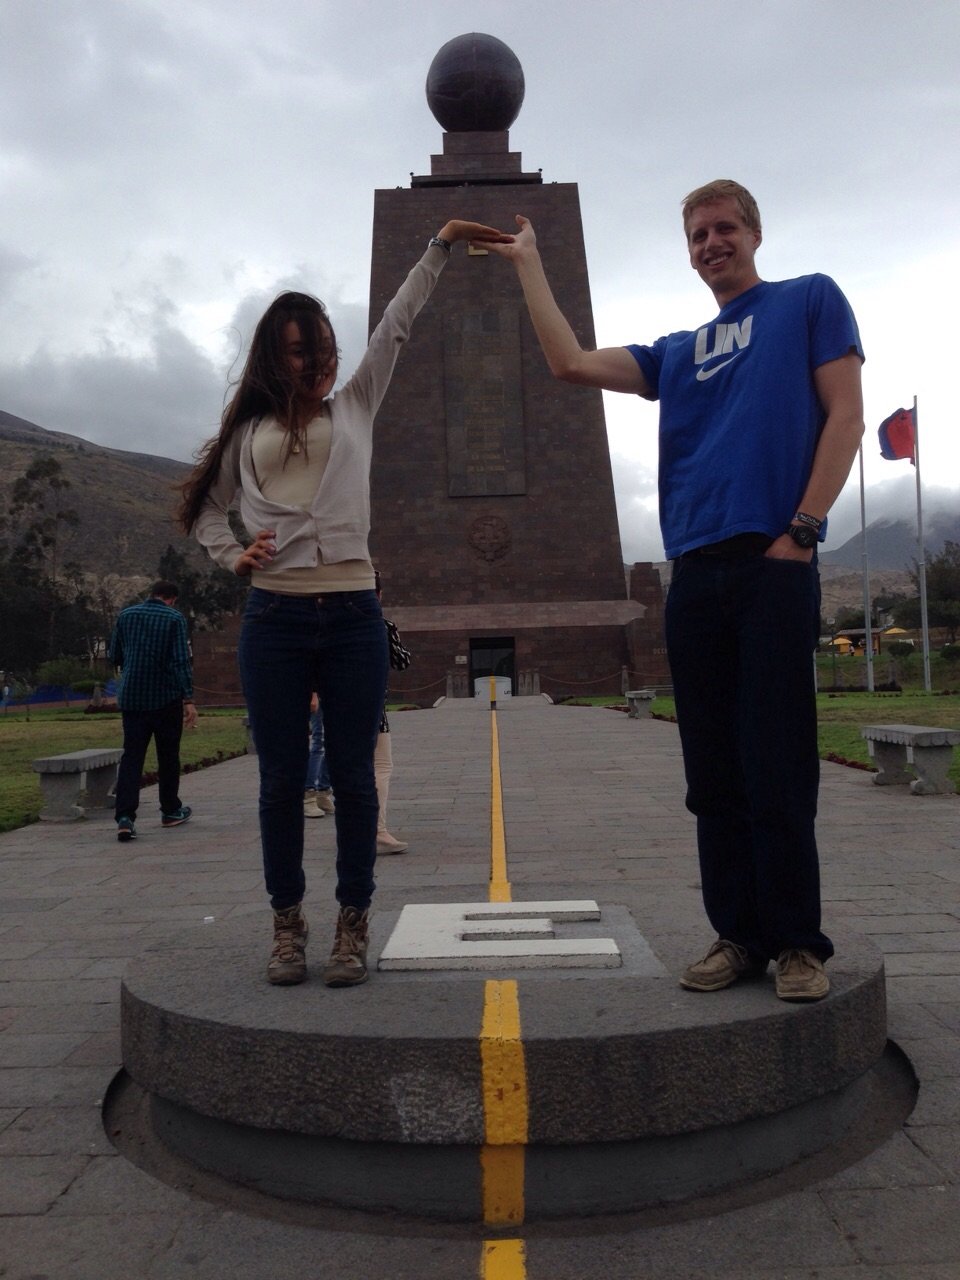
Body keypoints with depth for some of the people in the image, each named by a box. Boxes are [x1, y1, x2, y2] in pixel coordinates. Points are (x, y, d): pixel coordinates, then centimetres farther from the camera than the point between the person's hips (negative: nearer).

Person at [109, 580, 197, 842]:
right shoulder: (175, 618, -5)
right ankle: (170, 811, 24)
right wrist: (188, 699, -15)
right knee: (168, 756, 11)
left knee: (131, 756, 1)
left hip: (131, 698, 2)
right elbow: (181, 661, -13)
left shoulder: (125, 615, 6)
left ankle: (125, 816, -13)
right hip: (166, 698, -2)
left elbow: (114, 657, 11)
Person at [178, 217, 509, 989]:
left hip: (353, 613, 0)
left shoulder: (355, 408, 15)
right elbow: (206, 508, 21)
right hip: (274, 616, 0)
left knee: (353, 775, 3)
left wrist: (442, 246, 15)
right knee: (281, 780, 4)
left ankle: (353, 926, 14)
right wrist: (234, 554, 2)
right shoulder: (248, 430, 13)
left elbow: (398, 326, 15)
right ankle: (288, 925, 18)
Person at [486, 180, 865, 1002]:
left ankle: (799, 943, 8)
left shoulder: (810, 300, 12)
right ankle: (740, 935, 15)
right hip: (695, 574, 5)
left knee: (777, 769, -5)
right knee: (714, 776, 5)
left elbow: (845, 415, 2)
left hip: (774, 563, -4)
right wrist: (529, 265, 20)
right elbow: (572, 363, 14)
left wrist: (802, 531, -9)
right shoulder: (677, 353, 23)